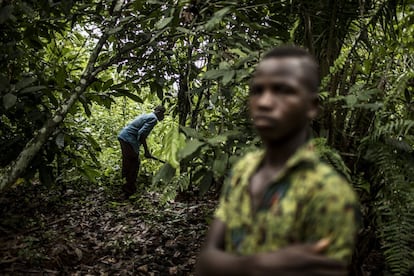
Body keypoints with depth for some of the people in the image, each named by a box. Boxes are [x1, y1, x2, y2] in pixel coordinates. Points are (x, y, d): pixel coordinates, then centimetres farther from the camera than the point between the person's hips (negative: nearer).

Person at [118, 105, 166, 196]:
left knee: (127, 161, 19)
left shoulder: (146, 115, 21)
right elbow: (142, 134, -19)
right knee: (134, 164, -2)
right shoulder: (153, 119, -9)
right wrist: (146, 151, -15)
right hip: (129, 140, -10)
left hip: (122, 136, 10)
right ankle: (129, 188, 3)